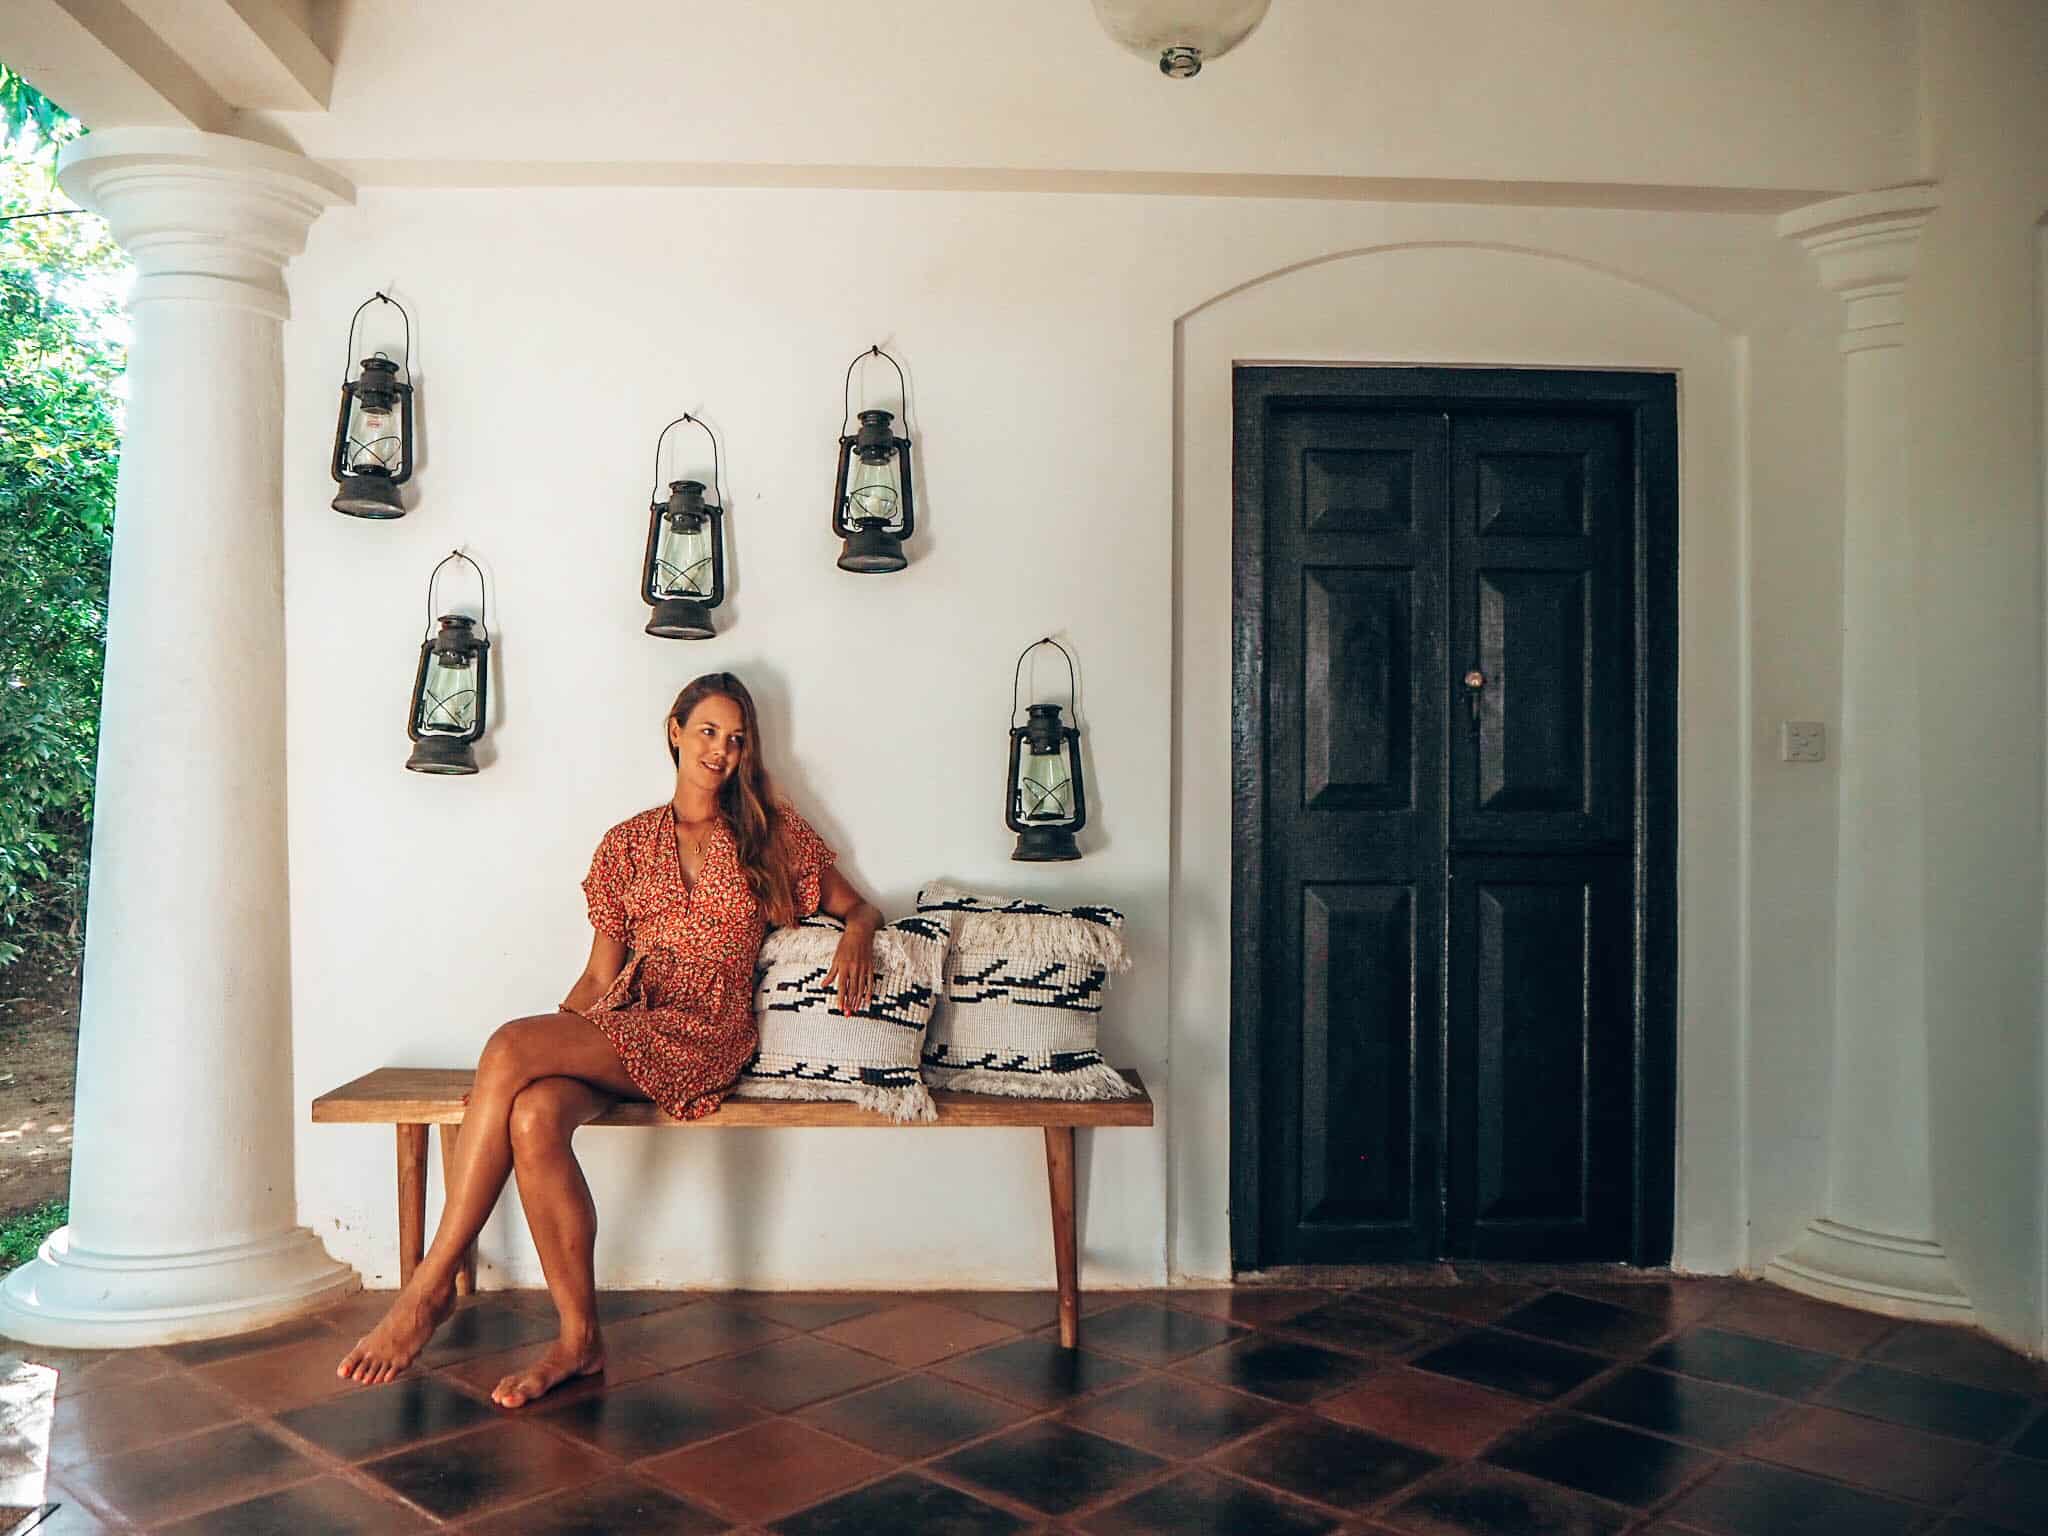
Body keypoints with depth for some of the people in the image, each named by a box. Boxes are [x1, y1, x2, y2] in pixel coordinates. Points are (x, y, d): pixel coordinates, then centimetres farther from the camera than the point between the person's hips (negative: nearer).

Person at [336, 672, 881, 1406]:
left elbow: (859, 906, 18)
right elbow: (599, 973, 16)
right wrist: (554, 1041, -2)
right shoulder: (629, 841, 18)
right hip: (618, 1023, 4)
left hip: (702, 1032, -3)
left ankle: (433, 1282, -20)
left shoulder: (771, 829, 13)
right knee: (534, 1117, -32)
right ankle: (580, 1337, -18)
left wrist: (856, 935, -6)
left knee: (508, 1047, -29)